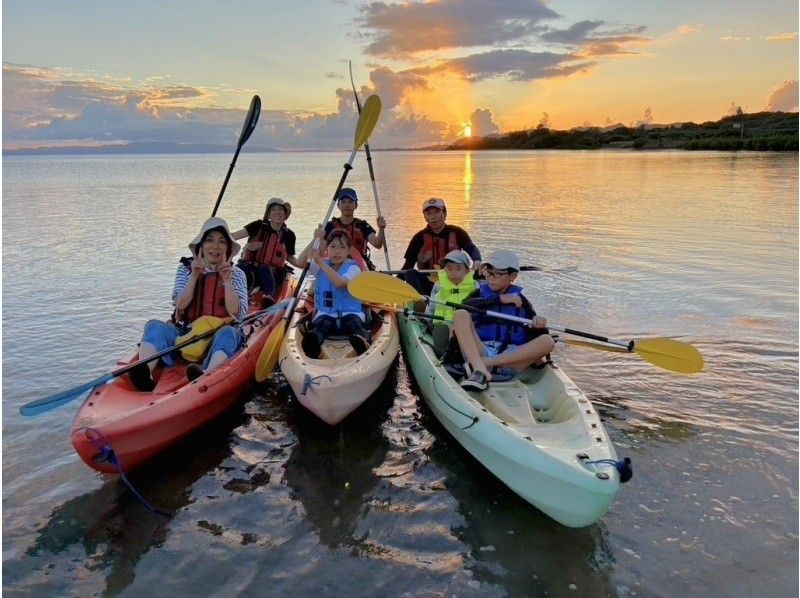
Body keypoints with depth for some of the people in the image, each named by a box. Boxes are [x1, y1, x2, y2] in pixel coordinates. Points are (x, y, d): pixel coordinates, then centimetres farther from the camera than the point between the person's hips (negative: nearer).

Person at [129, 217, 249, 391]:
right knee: (154, 326, -24)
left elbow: (237, 313, -6)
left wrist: (227, 281, -15)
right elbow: (180, 304, -4)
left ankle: (206, 374, -65)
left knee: (228, 333, -35)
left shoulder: (236, 274, 7)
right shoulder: (186, 268, 10)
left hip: (219, 336, -2)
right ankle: (144, 373, -52)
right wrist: (194, 276, -14)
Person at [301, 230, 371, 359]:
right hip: (325, 313, 2)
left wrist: (321, 262, -27)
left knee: (354, 323, -35)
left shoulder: (353, 268, -1)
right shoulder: (323, 265, 15)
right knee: (320, 325, -33)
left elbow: (339, 282, -22)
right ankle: (313, 342, -65)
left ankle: (362, 340, -66)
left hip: (350, 313, -1)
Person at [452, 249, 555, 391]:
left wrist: (538, 325, -13)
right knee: (461, 314, -19)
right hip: (479, 352, 0)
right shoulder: (480, 292, 13)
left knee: (547, 341, -22)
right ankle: (480, 371, -39)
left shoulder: (519, 299, 14)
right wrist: (498, 299, -10)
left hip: (511, 357, 1)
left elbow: (534, 335, 10)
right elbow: (465, 306, -10)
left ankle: (486, 363, -30)